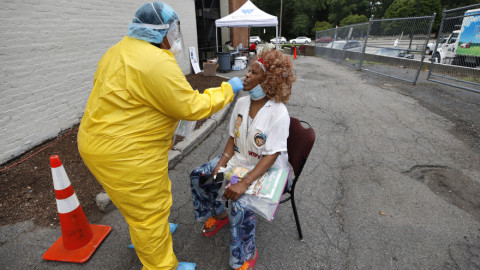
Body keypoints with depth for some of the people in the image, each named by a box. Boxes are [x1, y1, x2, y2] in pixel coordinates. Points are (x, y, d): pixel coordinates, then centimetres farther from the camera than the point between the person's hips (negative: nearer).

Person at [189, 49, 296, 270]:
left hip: (267, 169, -6)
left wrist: (245, 182, -32)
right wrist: (222, 162, -9)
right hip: (239, 158, 7)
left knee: (241, 207, -27)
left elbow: (272, 156, -24)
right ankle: (220, 215, 27)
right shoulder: (241, 103, -5)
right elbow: (233, 137, 4)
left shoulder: (278, 112, -23)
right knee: (198, 176, 1)